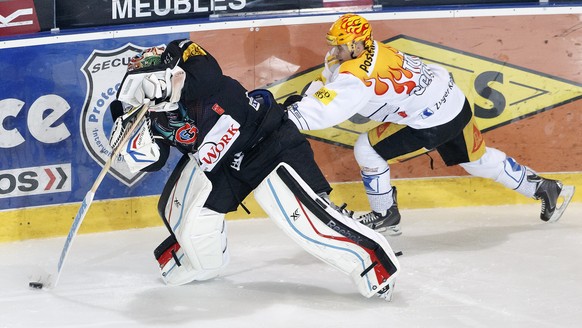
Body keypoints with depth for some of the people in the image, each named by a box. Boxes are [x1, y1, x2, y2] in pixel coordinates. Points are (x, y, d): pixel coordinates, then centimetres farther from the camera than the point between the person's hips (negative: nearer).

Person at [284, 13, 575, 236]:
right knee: (478, 160, 26)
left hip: (433, 124, -10)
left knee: (367, 149, -4)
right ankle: (545, 188, 36)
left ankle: (384, 214, 11)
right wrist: (299, 99, -6)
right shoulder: (360, 52, 0)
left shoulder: (359, 74, -27)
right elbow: (325, 83, 10)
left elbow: (324, 110, -32)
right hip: (454, 103, 10)